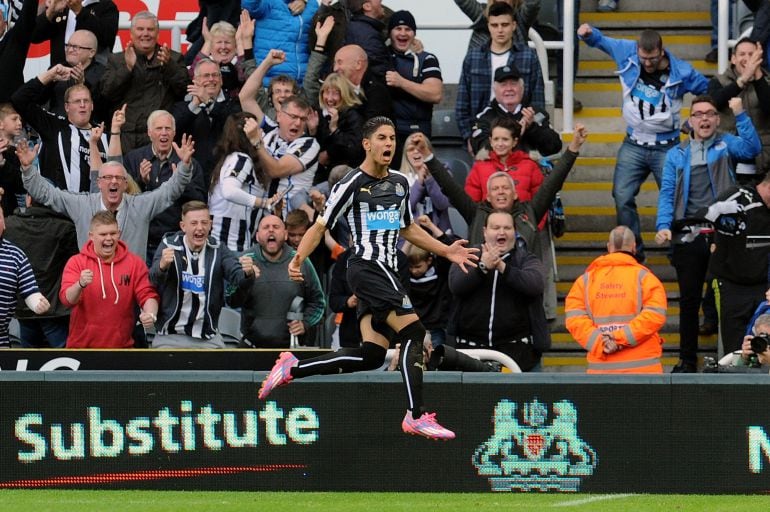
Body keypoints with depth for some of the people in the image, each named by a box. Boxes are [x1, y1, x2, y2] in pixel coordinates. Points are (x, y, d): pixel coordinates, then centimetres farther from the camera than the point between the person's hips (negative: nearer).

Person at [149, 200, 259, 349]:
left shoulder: (217, 249, 1)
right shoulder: (169, 246, -5)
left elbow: (236, 275, -11)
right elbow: (154, 279, -19)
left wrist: (247, 273, -37)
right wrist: (163, 266, -44)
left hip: (208, 338, 2)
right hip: (170, 336, -2)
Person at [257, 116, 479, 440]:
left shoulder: (399, 183, 17)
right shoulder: (352, 184, -6)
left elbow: (408, 229, 31)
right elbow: (321, 226, -5)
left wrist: (447, 251, 25)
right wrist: (298, 258, -20)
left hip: (384, 273, 8)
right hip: (367, 266, -8)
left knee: (372, 355, 3)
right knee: (414, 334, -17)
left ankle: (293, 368, 14)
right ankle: (415, 416, -17)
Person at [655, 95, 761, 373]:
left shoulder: (726, 145, 11)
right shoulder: (676, 155, 16)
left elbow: (752, 148, -9)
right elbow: (667, 193, 7)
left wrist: (740, 114, -18)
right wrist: (663, 225, -8)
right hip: (688, 234, 2)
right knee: (689, 299, 4)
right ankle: (687, 359, 10)